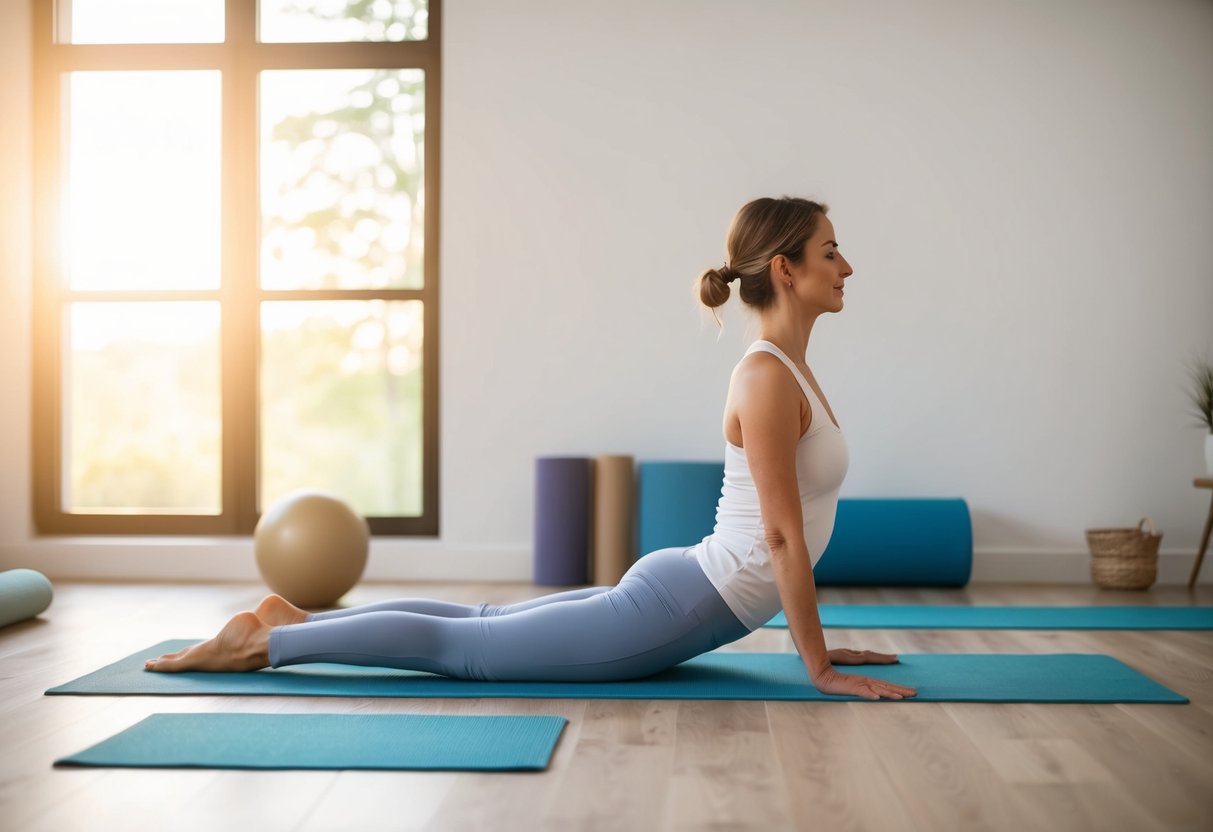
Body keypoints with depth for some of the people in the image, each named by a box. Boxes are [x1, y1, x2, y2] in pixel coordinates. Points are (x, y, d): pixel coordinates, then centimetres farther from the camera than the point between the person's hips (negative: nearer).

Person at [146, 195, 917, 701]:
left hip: (680, 596, 10)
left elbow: (793, 531, 17)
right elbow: (782, 535, -22)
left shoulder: (788, 368, 11)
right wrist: (820, 667, -18)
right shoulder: (767, 376, -21)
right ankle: (262, 641, 9)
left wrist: (817, 639, 17)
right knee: (462, 647, 0)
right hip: (676, 608, -9)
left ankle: (298, 620, 28)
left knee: (482, 624, 19)